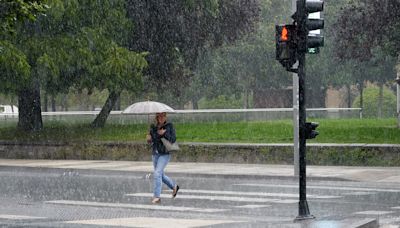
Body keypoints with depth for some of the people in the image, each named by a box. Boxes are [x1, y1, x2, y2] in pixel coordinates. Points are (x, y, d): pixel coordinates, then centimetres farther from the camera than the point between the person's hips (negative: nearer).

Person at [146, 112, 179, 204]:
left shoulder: (169, 126, -5)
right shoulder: (153, 127, 6)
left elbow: (173, 139, -10)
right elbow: (150, 141, 9)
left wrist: (165, 133, -23)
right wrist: (149, 139, -13)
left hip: (165, 154, -6)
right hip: (155, 154, 6)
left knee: (157, 174, -17)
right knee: (160, 175, 16)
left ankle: (157, 197, -12)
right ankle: (174, 186, 40)